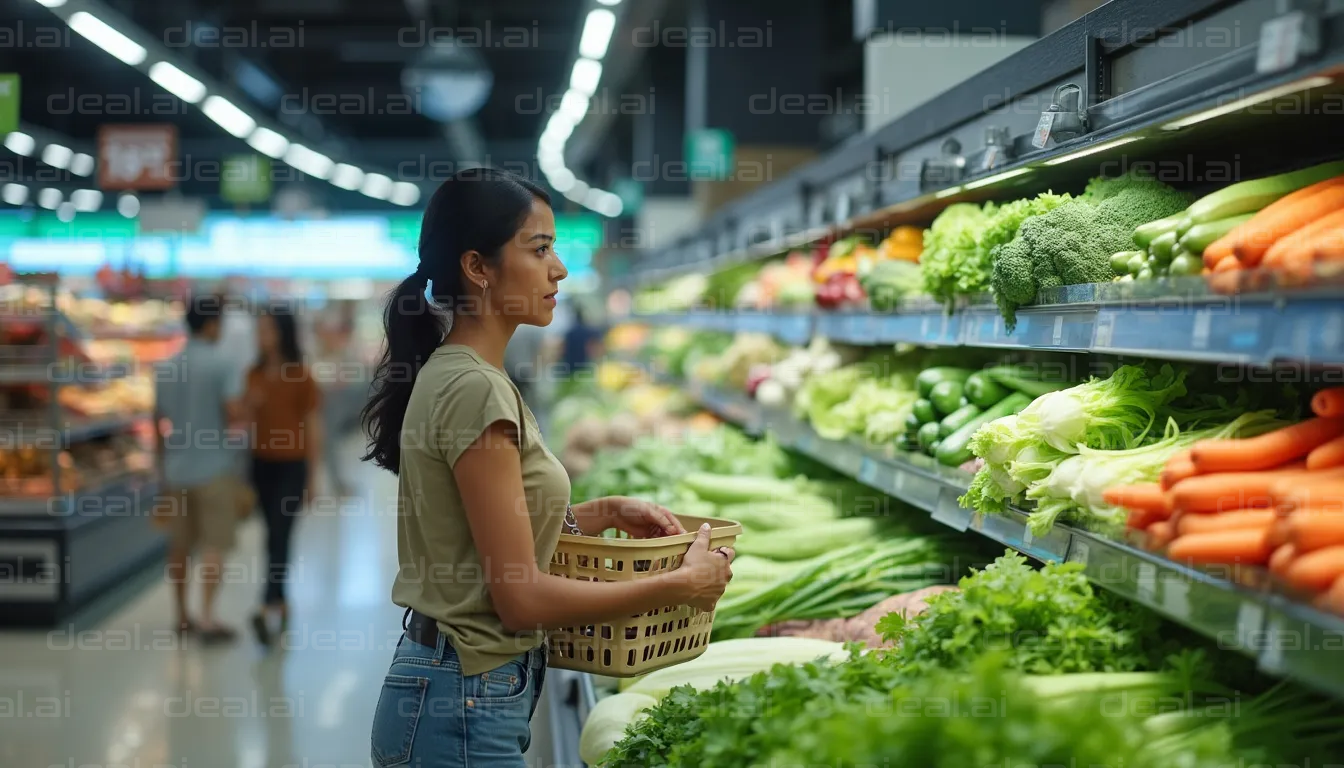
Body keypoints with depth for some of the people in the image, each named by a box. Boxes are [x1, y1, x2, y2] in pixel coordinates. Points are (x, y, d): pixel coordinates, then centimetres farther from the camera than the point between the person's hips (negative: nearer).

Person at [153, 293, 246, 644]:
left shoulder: (165, 368, 7)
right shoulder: (222, 365, -11)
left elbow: (158, 424, 11)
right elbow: (234, 414, -19)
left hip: (176, 469, 6)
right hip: (214, 466, -5)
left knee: (180, 546, 13)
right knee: (214, 545, 0)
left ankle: (182, 617, 22)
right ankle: (207, 619, -5)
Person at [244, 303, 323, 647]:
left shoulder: (302, 376, -9)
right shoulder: (254, 374, 6)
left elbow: (313, 427, -7)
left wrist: (313, 476, -7)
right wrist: (248, 405, -12)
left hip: (291, 466, -5)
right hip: (261, 464, 5)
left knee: (279, 536, -10)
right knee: (273, 535, 12)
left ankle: (266, 609, -16)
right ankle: (281, 603, 23)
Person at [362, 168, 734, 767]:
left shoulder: (447, 376, 9)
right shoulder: (475, 390, -19)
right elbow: (521, 595, -20)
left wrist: (605, 513, 8)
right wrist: (682, 584, -14)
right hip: (466, 706, -9)